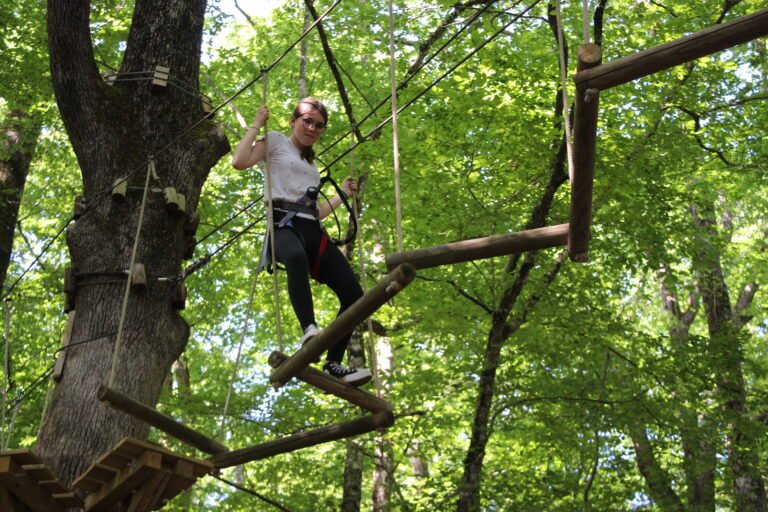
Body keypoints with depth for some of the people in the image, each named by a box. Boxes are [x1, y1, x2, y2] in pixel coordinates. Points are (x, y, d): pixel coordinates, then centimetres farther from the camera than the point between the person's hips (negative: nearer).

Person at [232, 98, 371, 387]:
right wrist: (257, 124, 4)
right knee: (296, 257, -46)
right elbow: (239, 161, -5)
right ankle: (309, 329, -54)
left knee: (353, 294, -12)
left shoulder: (311, 162, 33)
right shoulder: (276, 142, 15)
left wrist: (343, 194, 31)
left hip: (313, 231, 7)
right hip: (284, 224, -7)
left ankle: (333, 364, -11)